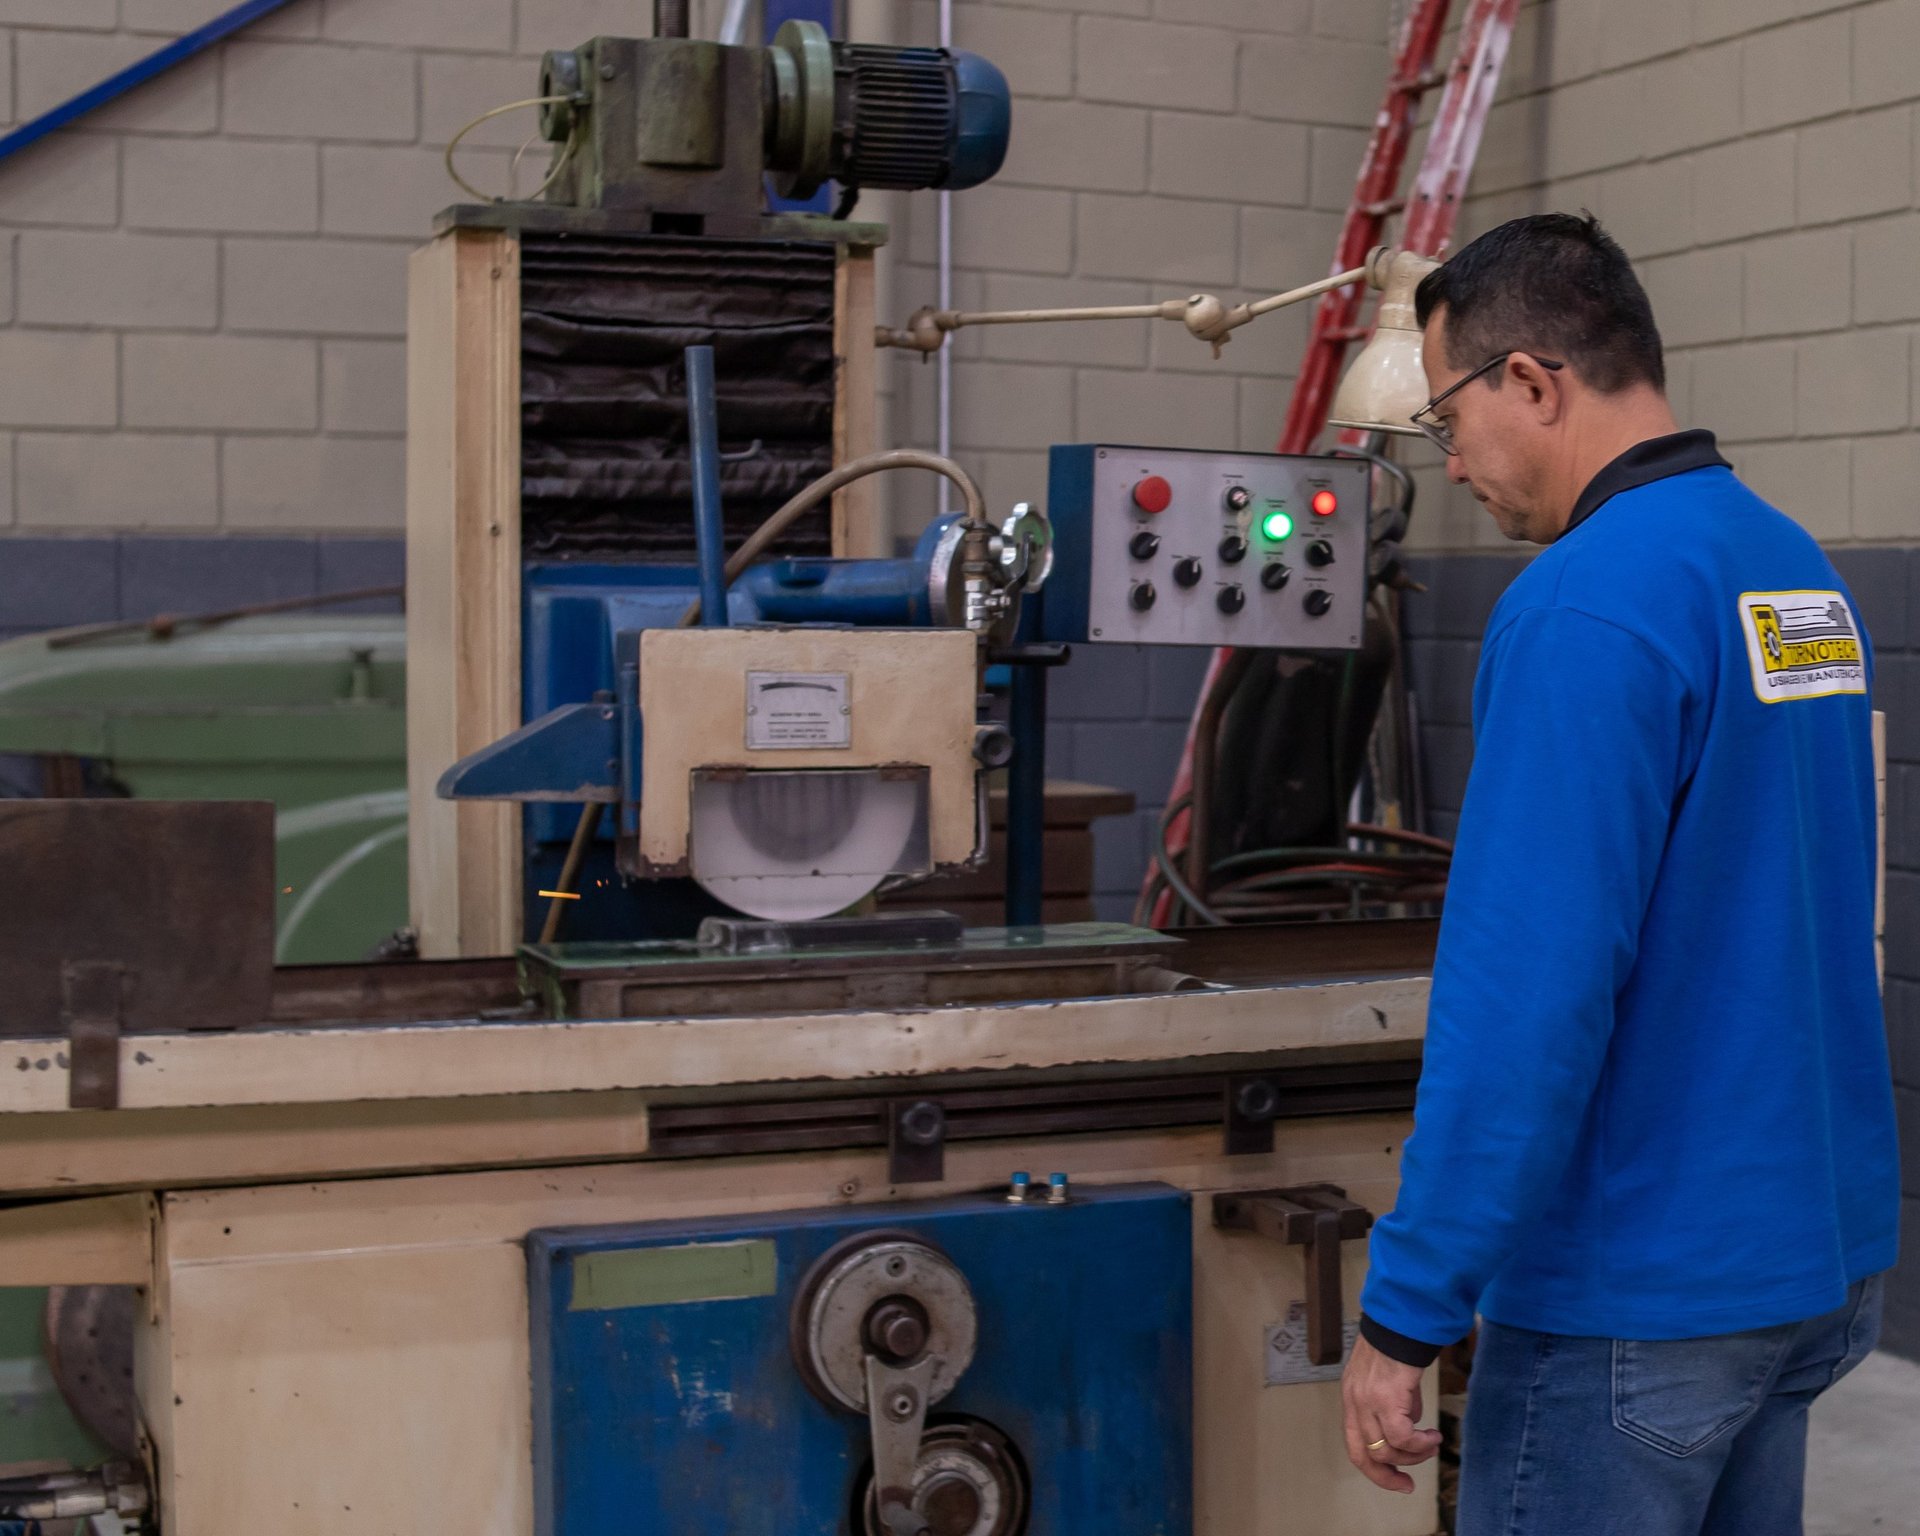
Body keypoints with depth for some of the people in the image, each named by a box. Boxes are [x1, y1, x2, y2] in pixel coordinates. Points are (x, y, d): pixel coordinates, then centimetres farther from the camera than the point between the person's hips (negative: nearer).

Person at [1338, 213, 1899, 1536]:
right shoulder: (1803, 573, 8)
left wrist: (1405, 1315, -18)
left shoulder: (1588, 606, -20)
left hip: (1648, 1296, -8)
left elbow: (1527, 993, -24)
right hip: (1825, 1251, 9)